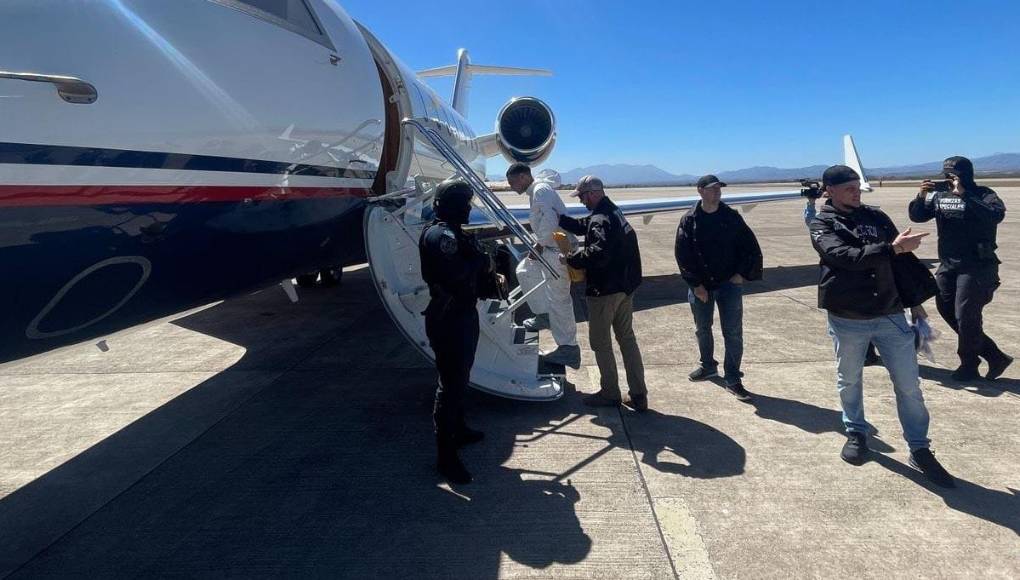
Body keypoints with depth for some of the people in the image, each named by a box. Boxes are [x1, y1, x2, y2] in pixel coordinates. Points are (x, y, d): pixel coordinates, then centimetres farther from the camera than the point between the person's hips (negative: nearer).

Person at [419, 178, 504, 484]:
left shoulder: (453, 233, 13)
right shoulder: (440, 235, -20)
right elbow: (458, 277, -30)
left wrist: (490, 283, -1)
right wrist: (482, 258, -15)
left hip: (462, 315, 11)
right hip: (449, 320, -11)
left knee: (460, 379, 23)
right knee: (451, 385, -4)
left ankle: (458, 429, 41)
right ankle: (446, 456, 7)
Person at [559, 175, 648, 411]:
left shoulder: (601, 220, -21)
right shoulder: (612, 211, 12)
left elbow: (598, 253, -34)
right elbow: (581, 226, 20)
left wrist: (571, 258, -21)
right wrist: (556, 217, 14)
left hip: (604, 290, -10)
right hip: (625, 286, 10)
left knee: (600, 342, 6)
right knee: (627, 338, 14)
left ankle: (610, 393, 17)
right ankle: (638, 396, 18)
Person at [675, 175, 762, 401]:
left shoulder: (732, 217, -1)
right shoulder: (689, 220, -4)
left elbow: (751, 247, 4)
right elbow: (682, 255, -6)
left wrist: (742, 274, -4)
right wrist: (695, 284, -10)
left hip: (729, 283, 0)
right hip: (700, 285, 1)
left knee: (733, 332, -2)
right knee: (702, 329, 15)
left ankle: (732, 379, 8)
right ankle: (708, 366, 37)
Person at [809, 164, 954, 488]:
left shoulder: (876, 216, 9)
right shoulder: (822, 225, -4)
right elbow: (847, 257, -21)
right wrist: (892, 248, -27)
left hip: (890, 315, 3)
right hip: (847, 319, -3)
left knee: (909, 385, 5)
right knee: (849, 381, 14)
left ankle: (920, 450, 19)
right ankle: (856, 433, 34)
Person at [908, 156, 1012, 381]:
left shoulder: (983, 195, -9)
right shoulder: (940, 196, 6)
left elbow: (996, 215, -27)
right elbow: (917, 216, 6)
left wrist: (963, 195, -30)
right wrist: (921, 197, -13)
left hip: (976, 267, -6)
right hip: (948, 265, 7)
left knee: (965, 316, -5)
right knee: (947, 311, 9)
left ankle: (968, 366, 15)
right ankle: (996, 357, 22)